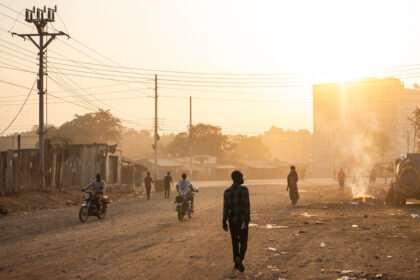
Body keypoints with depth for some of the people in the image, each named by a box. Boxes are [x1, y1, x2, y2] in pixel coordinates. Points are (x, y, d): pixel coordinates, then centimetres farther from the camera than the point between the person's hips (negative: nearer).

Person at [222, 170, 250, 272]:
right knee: (243, 242, 7)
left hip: (232, 219, 3)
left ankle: (236, 263, 17)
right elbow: (246, 206, -15)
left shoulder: (227, 192, -1)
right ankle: (239, 258, -19)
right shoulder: (244, 189, -12)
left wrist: (224, 222, -1)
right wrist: (247, 219, -12)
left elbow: (226, 208, -4)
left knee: (235, 242, 18)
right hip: (243, 219, -3)